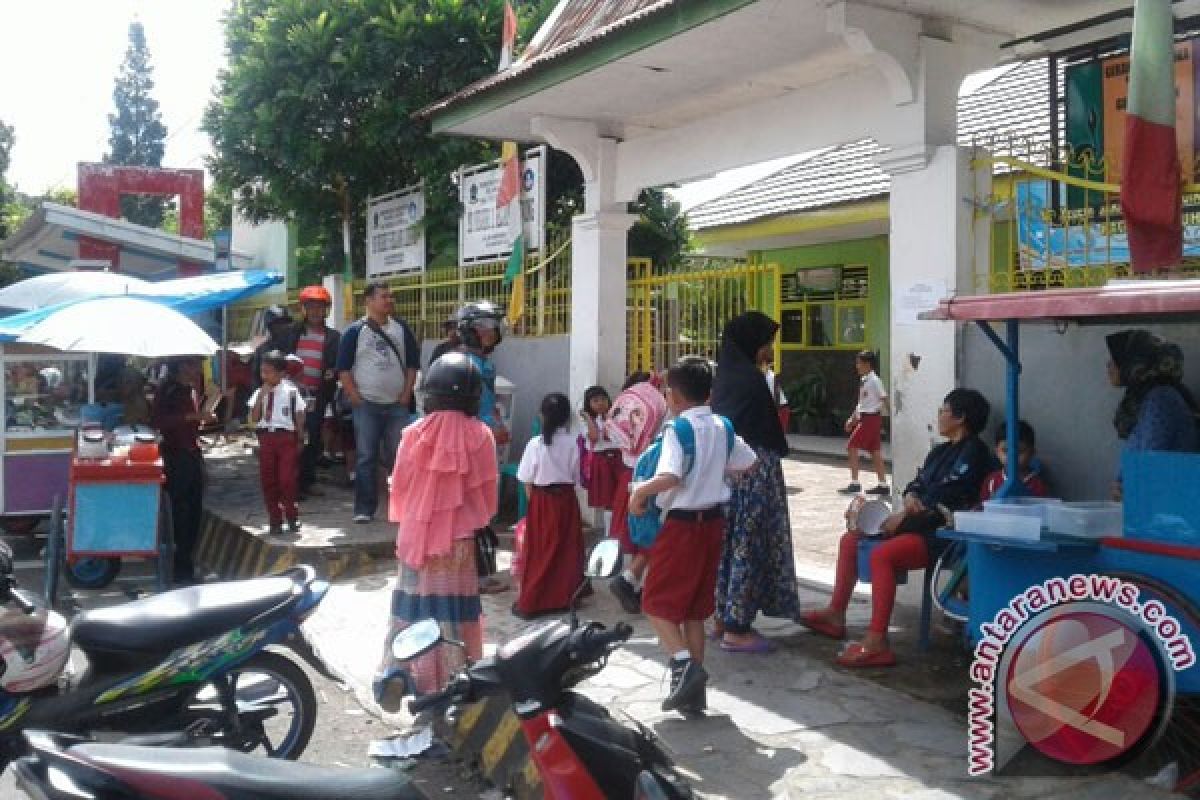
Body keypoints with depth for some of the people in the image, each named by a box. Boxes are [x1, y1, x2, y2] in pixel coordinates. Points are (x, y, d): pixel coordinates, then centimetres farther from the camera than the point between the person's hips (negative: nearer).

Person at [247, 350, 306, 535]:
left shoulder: (290, 391, -1)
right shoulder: (259, 392, 7)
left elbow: (299, 416, 4)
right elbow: (254, 419, -2)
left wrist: (299, 438, 4)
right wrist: (262, 395, -10)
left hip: (286, 437, -3)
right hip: (266, 438, 4)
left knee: (287, 478, -7)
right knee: (267, 479, 5)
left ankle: (292, 518, 10)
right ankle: (275, 520, 15)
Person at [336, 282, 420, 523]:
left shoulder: (402, 329, 9)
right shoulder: (355, 331, -1)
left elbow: (412, 363, 12)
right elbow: (343, 368, -1)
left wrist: (406, 394, 3)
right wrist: (355, 397, -7)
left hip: (397, 405, 3)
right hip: (366, 405, -2)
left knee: (400, 457, 4)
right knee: (366, 458, 0)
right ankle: (364, 509, 7)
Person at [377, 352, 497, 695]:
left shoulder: (415, 434, -8)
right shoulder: (480, 436, -10)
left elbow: (399, 484, 1)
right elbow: (487, 492, -2)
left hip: (418, 536, 1)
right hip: (460, 538, -1)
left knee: (417, 602, 10)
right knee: (455, 608, 6)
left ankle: (408, 674, 16)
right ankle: (454, 677, 13)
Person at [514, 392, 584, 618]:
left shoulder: (535, 443, -10)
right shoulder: (572, 443, -6)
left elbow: (526, 480, -5)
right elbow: (575, 475, 0)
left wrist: (533, 498, 9)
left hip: (541, 499, -1)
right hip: (566, 498, 1)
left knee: (538, 551, 5)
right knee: (566, 549, 13)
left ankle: (529, 603, 9)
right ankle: (562, 597, 21)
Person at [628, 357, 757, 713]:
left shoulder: (678, 430, -16)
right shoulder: (722, 427, 6)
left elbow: (670, 477, -28)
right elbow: (749, 462, 16)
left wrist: (639, 492, -13)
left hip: (683, 523, -7)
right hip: (713, 520, 7)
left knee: (657, 602, 5)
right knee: (695, 607, 14)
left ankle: (684, 663, -13)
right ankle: (694, 689, 17)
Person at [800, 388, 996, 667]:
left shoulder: (973, 451, -6)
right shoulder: (940, 451, 22)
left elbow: (948, 495, -16)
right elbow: (918, 483, 19)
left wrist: (905, 515, -15)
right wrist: (910, 496, -5)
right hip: (916, 523, 10)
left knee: (881, 555, -32)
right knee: (850, 539, 5)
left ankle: (876, 642, -35)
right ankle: (835, 614, 10)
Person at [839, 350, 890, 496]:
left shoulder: (873, 380, -14)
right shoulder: (864, 380, 14)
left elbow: (884, 399, -16)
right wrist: (852, 419, 19)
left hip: (871, 418, -9)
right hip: (864, 418, 9)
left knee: (852, 447, -8)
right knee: (875, 452, 10)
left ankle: (855, 483, -6)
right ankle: (882, 485, 13)